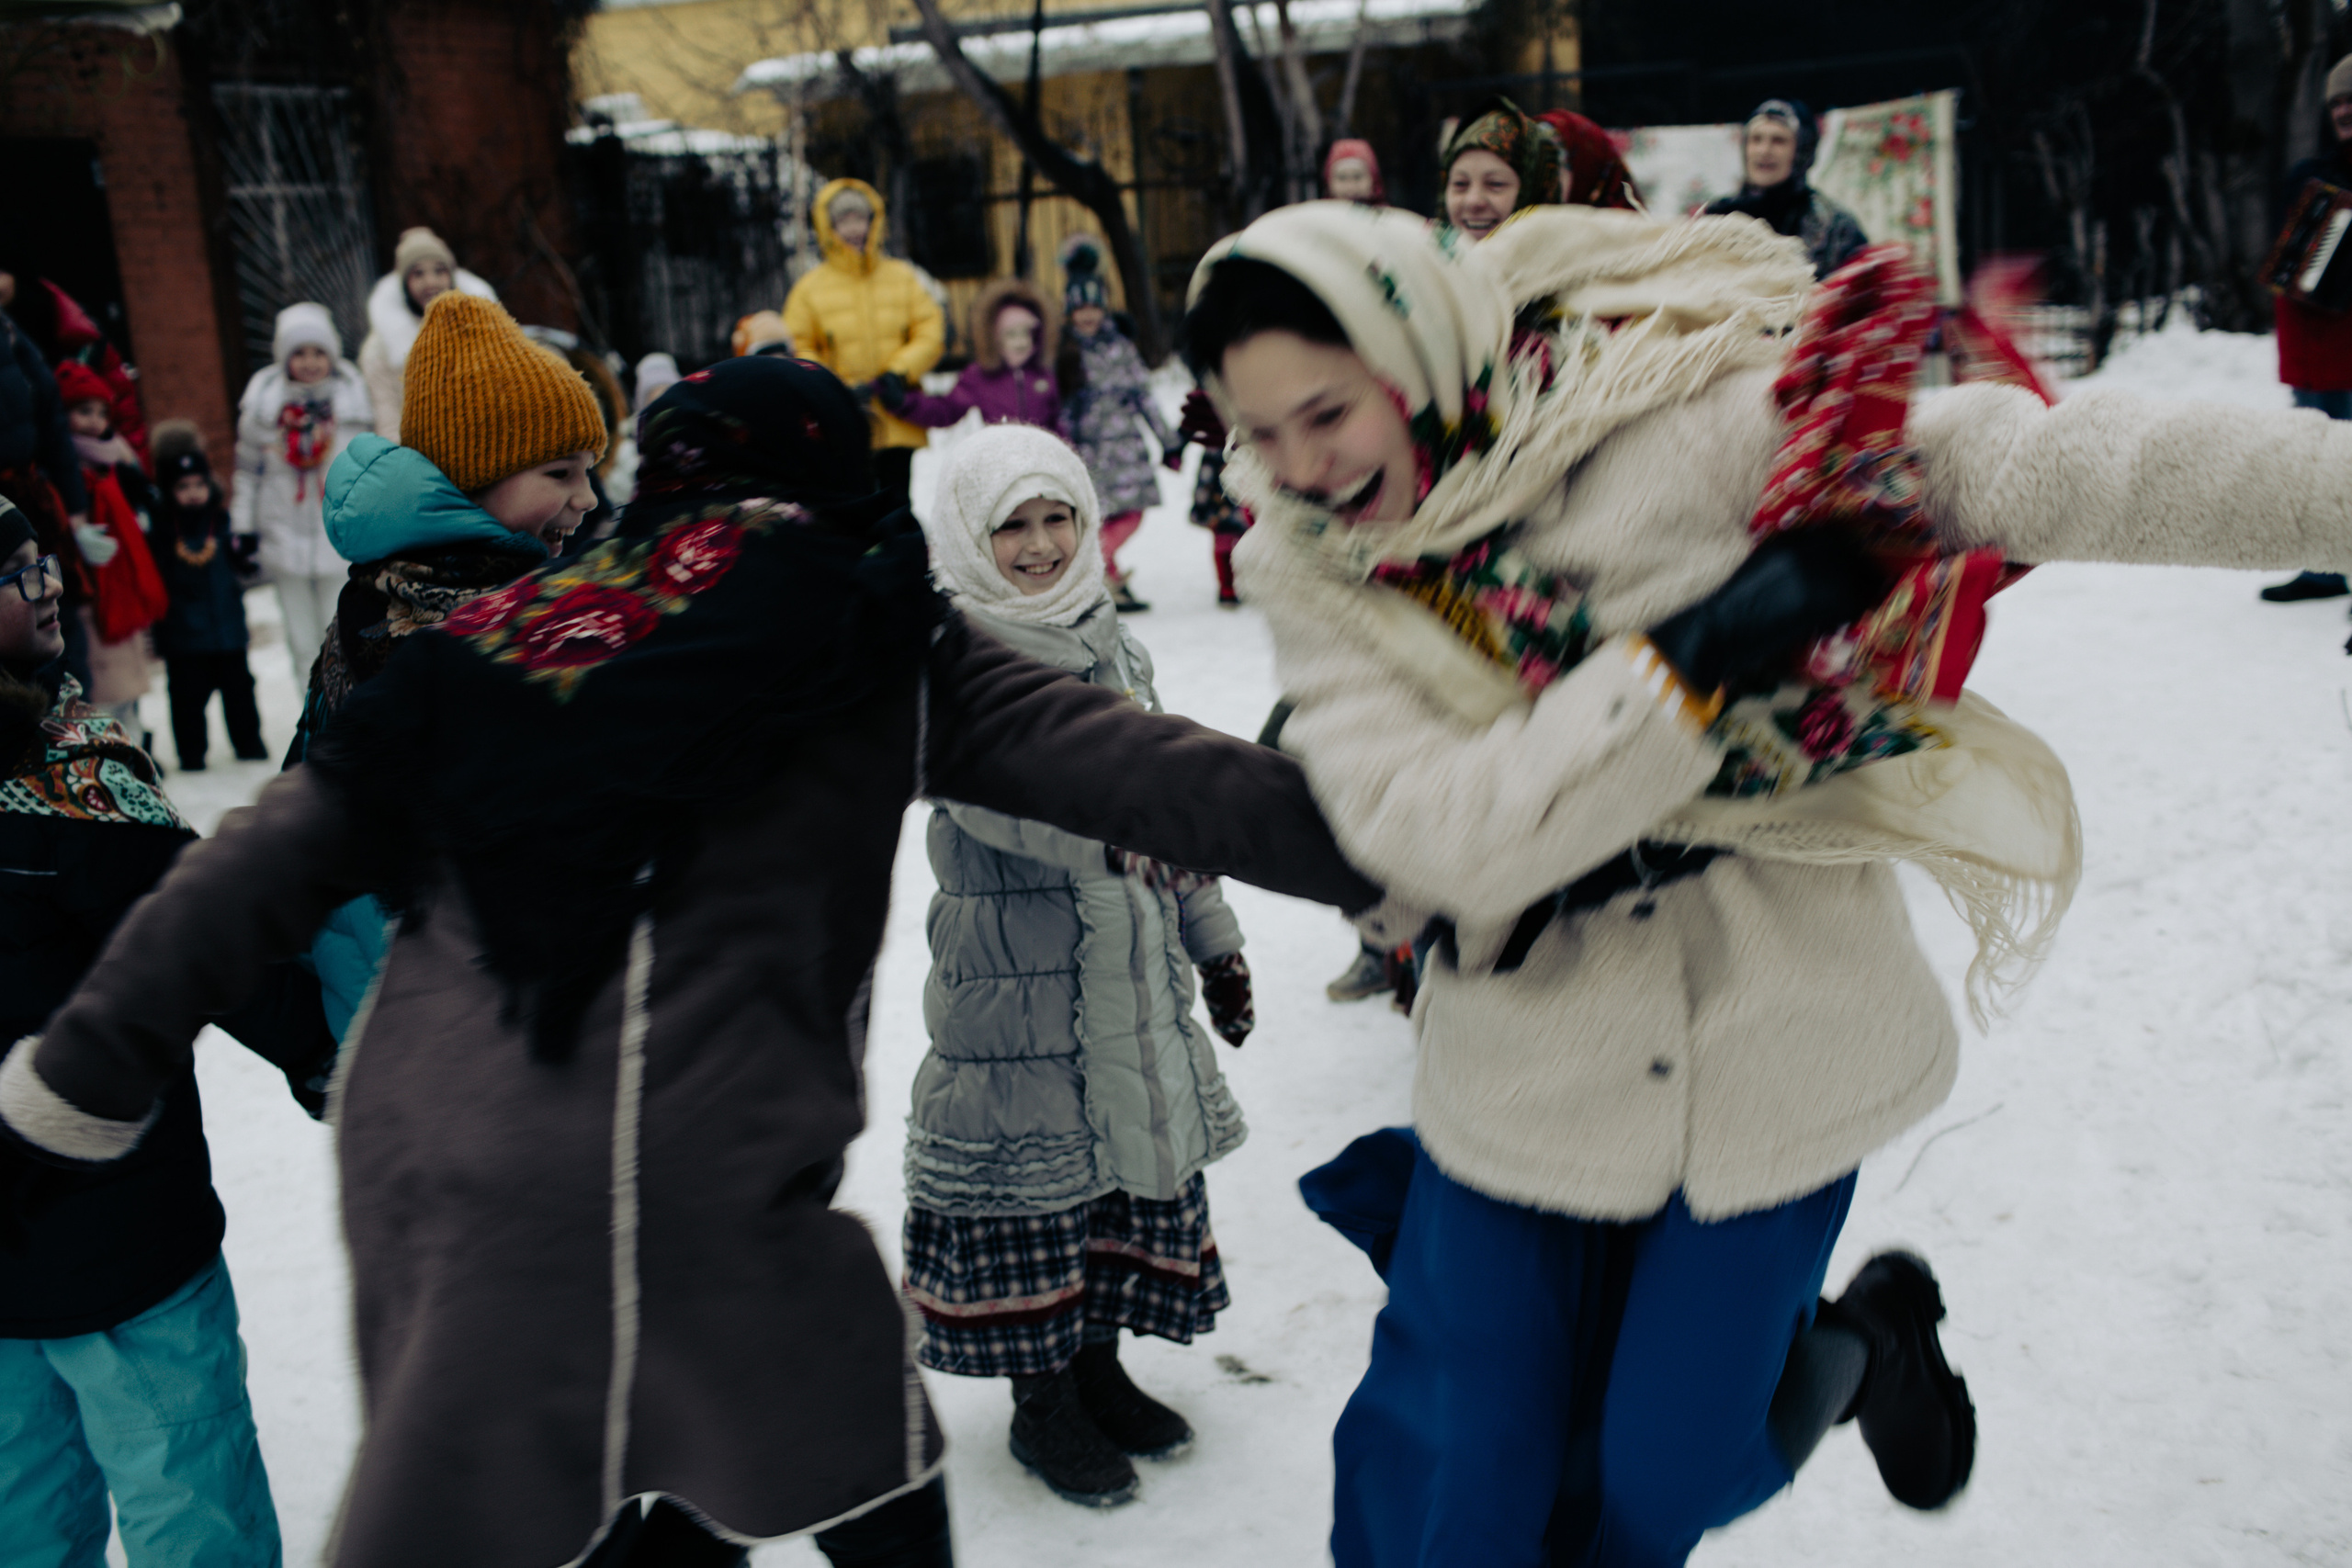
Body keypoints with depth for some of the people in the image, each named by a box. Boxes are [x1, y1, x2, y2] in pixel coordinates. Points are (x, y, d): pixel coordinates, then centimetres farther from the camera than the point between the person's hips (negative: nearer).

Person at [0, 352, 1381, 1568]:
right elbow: (1103, 754, -4)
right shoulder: (878, 639, 4)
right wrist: (1354, 836, -4)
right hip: (695, 1187, -4)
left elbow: (296, 839, 10)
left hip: (426, 1170, 4)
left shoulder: (511, 629, 13)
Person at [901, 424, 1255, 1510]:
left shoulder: (1112, 647, 10)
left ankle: (1100, 1366, 35)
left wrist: (1213, 938, 18)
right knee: (1029, 1164, 3)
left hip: (1133, 965, 7)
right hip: (1010, 973, -6)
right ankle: (1040, 1399, 24)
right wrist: (1109, 830, -46)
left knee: (1137, 1143, 15)